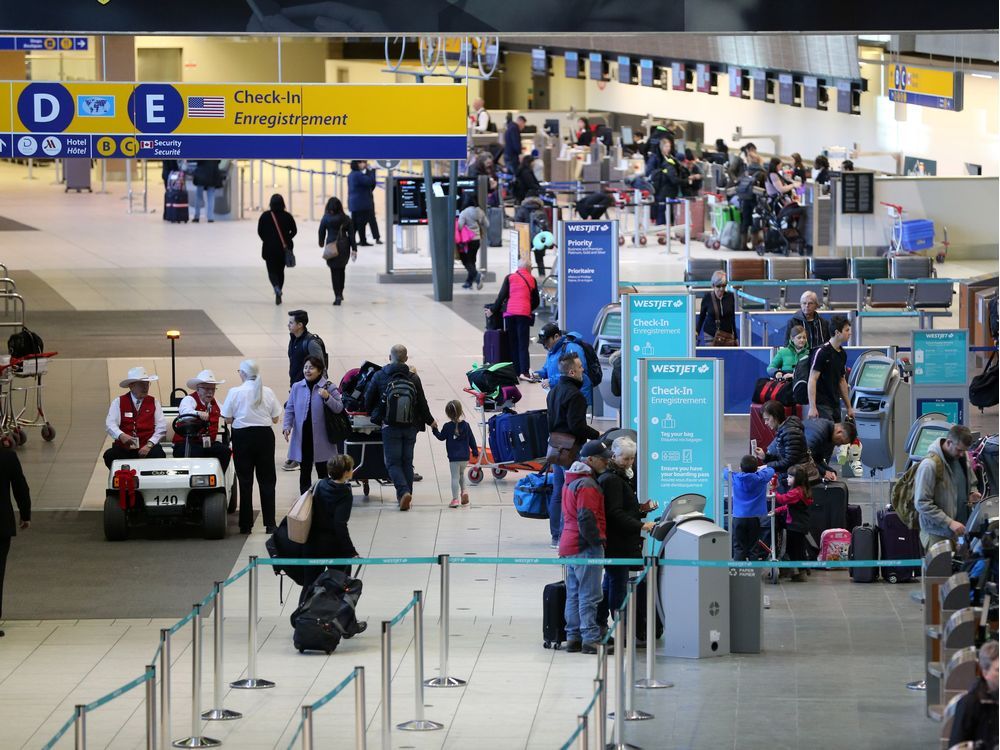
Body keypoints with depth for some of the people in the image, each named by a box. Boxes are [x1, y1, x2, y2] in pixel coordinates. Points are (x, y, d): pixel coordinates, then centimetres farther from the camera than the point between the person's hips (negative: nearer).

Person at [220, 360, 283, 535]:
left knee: (245, 481, 5)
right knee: (267, 480, 9)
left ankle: (246, 525, 7)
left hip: (243, 436, -2)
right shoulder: (268, 392, -2)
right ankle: (270, 523, 6)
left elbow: (228, 419, -7)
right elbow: (275, 419, 3)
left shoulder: (235, 392, -9)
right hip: (265, 435, 2)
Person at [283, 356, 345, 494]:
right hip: (302, 437, 2)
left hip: (321, 438, -2)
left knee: (323, 472, 7)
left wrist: (327, 398, -21)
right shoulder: (297, 388, 3)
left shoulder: (329, 388, -4)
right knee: (304, 471, 9)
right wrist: (287, 426, -7)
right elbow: (289, 409, 6)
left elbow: (339, 408, -6)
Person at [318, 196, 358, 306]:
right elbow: (351, 234, -1)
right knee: (342, 269, 20)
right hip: (344, 246, 3)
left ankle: (337, 295, -9)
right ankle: (340, 293, 28)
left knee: (334, 271, 0)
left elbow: (321, 232, 2)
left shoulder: (326, 219, -8)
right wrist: (354, 249, 2)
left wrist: (321, 243, 21)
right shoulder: (347, 219, -1)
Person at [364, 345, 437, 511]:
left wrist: (372, 415, 23)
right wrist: (430, 421, 20)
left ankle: (404, 491, -22)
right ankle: (405, 496, 12)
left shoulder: (380, 377, -6)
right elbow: (422, 404, 2)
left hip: (390, 427, -2)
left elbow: (368, 400, 1)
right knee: (407, 462, 13)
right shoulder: (413, 378, -2)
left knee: (393, 463, -1)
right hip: (410, 427, 3)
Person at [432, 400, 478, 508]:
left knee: (455, 477, -1)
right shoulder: (466, 425, 2)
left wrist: (434, 430, 18)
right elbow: (472, 440, 7)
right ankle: (463, 492, 13)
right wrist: (475, 451, 18)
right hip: (465, 457, 4)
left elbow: (441, 437, 3)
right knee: (461, 473, 27)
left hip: (454, 458, -4)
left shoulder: (448, 427, -10)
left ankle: (455, 499, -5)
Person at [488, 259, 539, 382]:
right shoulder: (532, 280, 12)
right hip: (524, 313, -1)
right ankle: (524, 371, -18)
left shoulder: (510, 278, 10)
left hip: (509, 312, 1)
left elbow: (501, 296, 4)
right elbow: (536, 301, 16)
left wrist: (492, 310, 14)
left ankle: (516, 371, 5)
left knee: (513, 344, 7)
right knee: (523, 344, -4)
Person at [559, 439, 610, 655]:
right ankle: (590, 639, -10)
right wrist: (597, 540, -13)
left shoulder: (571, 480, 18)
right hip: (586, 547, -10)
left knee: (574, 593, 12)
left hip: (569, 545, 10)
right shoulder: (586, 484, -15)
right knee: (589, 594, -8)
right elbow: (586, 518, -23)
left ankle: (573, 637, 15)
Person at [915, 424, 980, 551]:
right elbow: (922, 503, -19)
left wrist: (972, 494, 0)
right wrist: (949, 522, -22)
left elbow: (971, 483, 25)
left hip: (960, 530, 6)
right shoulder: (930, 464, -18)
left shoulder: (962, 458, 6)